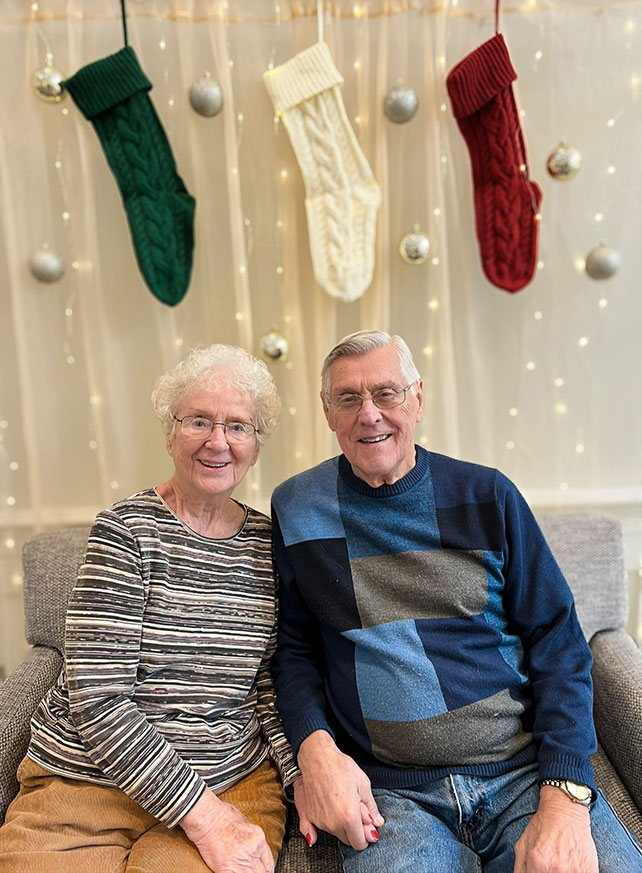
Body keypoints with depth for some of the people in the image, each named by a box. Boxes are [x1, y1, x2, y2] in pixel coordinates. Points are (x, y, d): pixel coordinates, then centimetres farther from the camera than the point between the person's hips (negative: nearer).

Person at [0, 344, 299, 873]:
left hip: (233, 784, 2)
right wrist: (203, 814, -16)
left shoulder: (268, 543, 2)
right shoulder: (127, 530, -9)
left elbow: (269, 687, 7)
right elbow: (97, 700, -14)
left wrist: (306, 780, -7)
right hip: (87, 782, -1)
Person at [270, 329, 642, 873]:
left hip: (527, 771, 1)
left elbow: (557, 642, 1)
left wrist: (565, 795, -10)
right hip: (388, 792, 0)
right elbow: (294, 648, 7)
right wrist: (315, 747, -11)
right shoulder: (297, 509, 0)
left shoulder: (488, 496, 0)